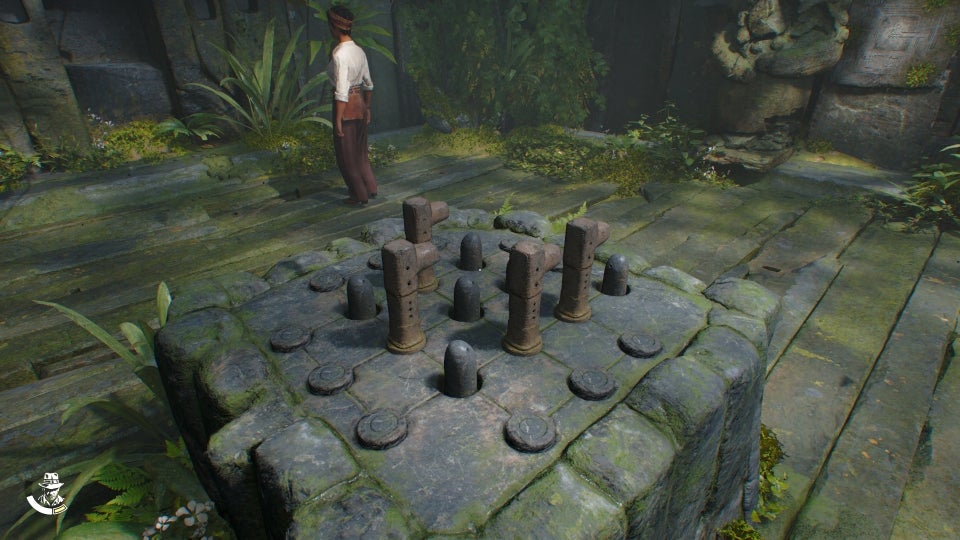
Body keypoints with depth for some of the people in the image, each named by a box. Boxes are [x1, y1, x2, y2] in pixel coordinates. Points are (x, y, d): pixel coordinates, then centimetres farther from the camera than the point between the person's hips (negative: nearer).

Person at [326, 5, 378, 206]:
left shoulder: (338, 55, -18)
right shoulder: (359, 50, 5)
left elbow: (341, 91, -21)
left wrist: (338, 120, -17)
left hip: (346, 106, -8)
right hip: (360, 103, 8)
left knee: (347, 154, 7)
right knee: (360, 150, 21)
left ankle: (360, 195, 18)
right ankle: (370, 188, 30)